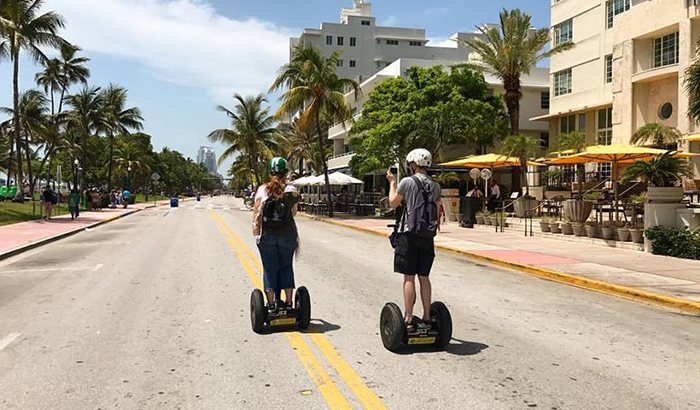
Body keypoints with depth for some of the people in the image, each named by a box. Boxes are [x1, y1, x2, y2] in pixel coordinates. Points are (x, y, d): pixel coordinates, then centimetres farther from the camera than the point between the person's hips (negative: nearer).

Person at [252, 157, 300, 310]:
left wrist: (256, 233, 1)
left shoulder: (262, 189, -2)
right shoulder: (291, 190, -2)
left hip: (267, 236, 0)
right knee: (286, 267, 14)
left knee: (269, 269, 8)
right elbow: (294, 213, 2)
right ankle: (288, 302, 16)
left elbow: (256, 213, -5)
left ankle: (271, 304, 11)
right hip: (287, 234, 1)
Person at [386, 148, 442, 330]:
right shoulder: (435, 186, 7)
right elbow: (438, 209, 13)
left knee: (409, 278, -2)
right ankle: (427, 317, 15)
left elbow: (393, 203, 1)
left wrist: (392, 182, 12)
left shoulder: (408, 182, -8)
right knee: (424, 277, 12)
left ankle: (409, 319, 0)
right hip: (427, 235, 5)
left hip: (409, 234, -5)